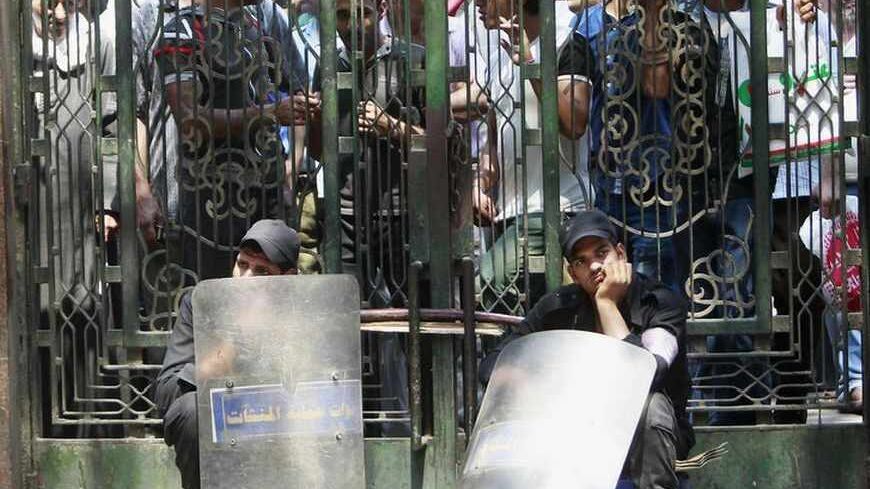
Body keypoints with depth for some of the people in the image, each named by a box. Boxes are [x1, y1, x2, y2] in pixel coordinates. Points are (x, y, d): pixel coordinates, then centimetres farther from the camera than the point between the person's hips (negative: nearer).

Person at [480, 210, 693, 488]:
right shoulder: (559, 308, -5)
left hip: (649, 437, -3)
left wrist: (607, 302, -26)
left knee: (650, 404, -35)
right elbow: (492, 364, -6)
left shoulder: (662, 304, -15)